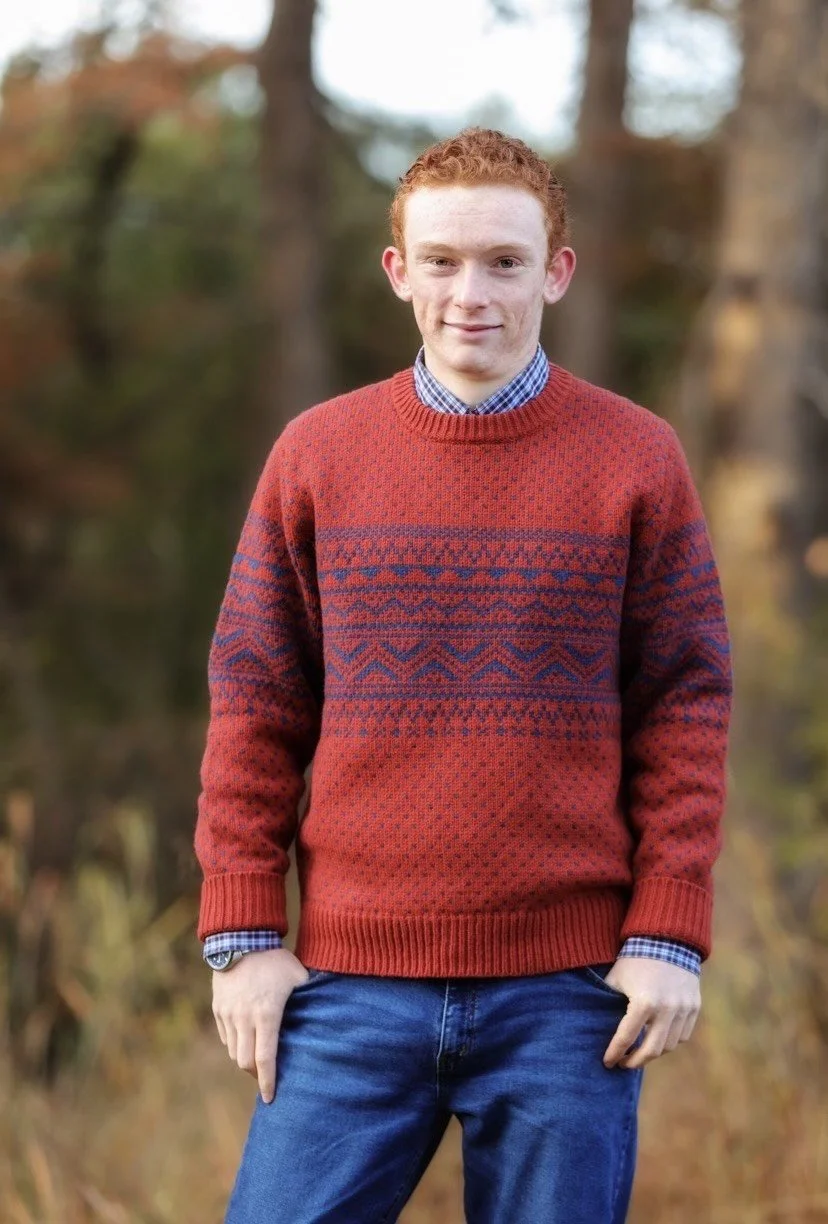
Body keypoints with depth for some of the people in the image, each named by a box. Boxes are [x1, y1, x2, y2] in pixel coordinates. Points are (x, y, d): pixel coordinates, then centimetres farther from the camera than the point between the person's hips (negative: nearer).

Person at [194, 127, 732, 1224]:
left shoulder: (637, 460, 3)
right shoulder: (316, 455, 6)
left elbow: (686, 707, 4)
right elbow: (253, 704, 8)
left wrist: (668, 935, -3)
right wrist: (242, 935, 3)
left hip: (567, 995, -1)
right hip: (353, 984, 1)